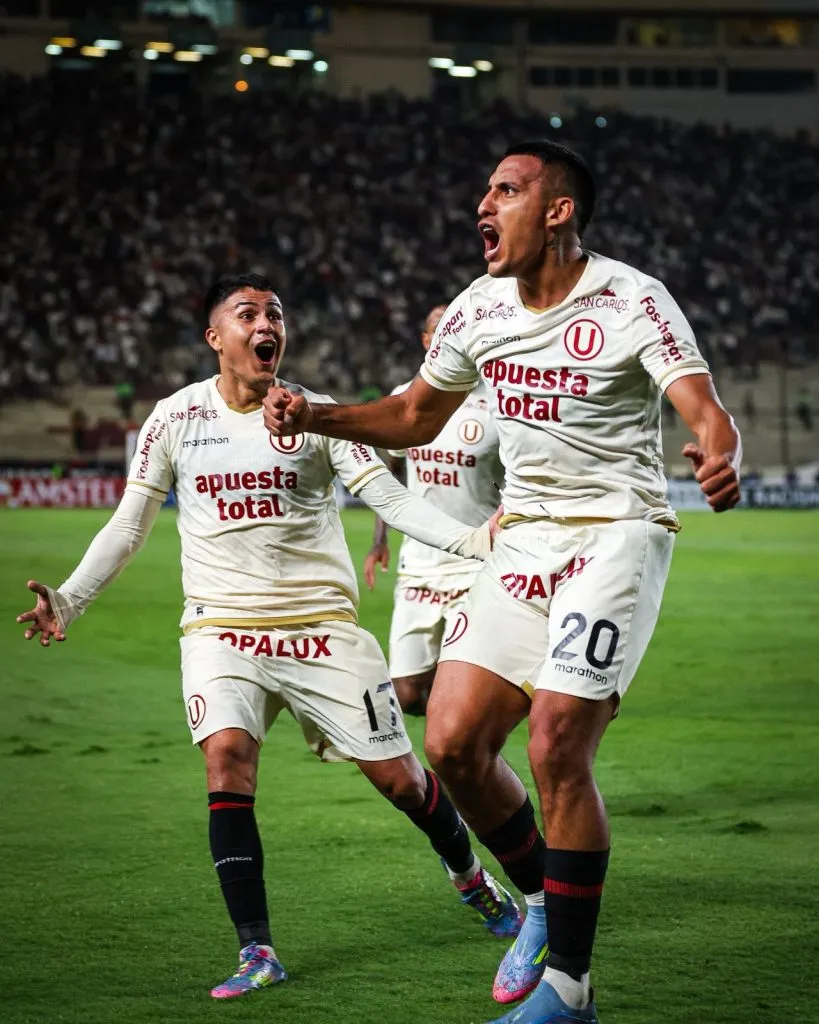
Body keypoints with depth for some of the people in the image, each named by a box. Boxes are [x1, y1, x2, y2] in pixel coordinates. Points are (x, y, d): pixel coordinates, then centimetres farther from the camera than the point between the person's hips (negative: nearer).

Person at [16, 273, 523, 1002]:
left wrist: (471, 539, -21)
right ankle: (257, 952, -16)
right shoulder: (177, 418, 3)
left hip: (322, 623, 0)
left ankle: (472, 879, 31)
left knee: (397, 774, 0)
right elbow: (129, 525, 8)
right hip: (221, 626, 0)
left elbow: (390, 497, -6)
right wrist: (68, 600, -2)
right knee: (227, 758, -23)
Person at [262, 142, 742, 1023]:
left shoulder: (631, 303, -11)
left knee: (556, 750, -16)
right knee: (454, 743, -5)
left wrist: (720, 460, -44)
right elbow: (415, 416, 21)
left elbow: (706, 413, -20)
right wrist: (315, 416, 6)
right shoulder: (477, 312, 7)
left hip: (617, 531, -6)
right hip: (524, 537, 6)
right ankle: (547, 903, 21)